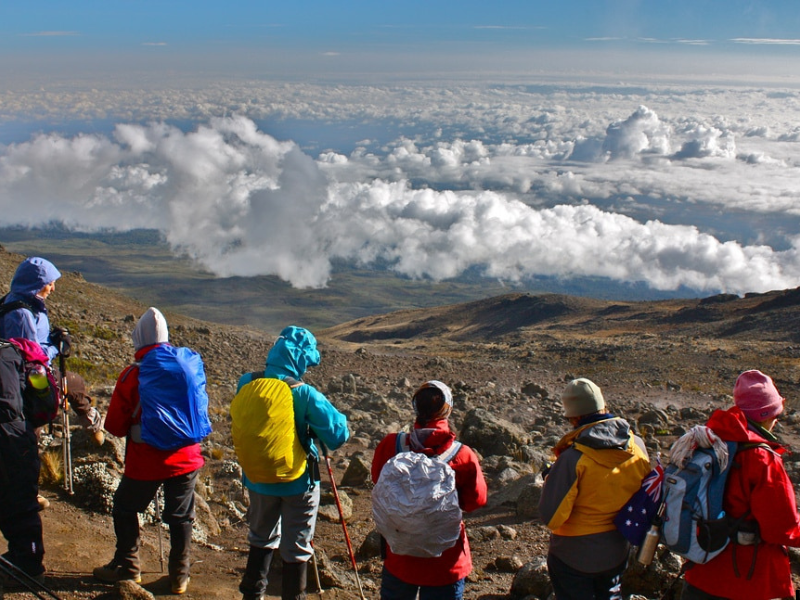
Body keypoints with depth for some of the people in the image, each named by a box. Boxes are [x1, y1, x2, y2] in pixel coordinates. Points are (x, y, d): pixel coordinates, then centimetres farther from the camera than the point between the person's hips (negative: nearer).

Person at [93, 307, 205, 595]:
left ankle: (127, 567, 26)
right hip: (186, 458, 3)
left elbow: (115, 426, -7)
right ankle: (180, 575, 20)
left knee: (125, 508, 19)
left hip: (145, 462, -3)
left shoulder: (131, 376, -13)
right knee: (181, 516, 14)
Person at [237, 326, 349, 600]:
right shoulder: (305, 395, -23)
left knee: (262, 538, 26)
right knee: (296, 549, 11)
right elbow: (337, 435, -20)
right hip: (298, 482, -4)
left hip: (259, 478, 5)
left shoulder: (246, 383, -10)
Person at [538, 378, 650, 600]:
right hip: (618, 550, 5)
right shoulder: (637, 446, -11)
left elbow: (551, 517, -23)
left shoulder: (573, 458, -28)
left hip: (575, 555, -5)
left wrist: (550, 480, -8)